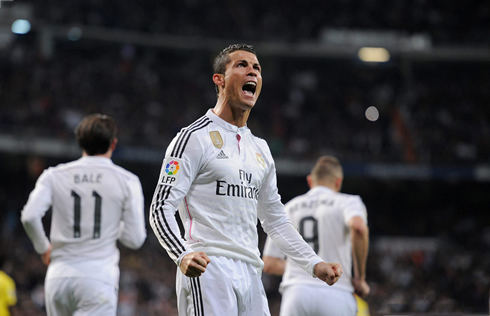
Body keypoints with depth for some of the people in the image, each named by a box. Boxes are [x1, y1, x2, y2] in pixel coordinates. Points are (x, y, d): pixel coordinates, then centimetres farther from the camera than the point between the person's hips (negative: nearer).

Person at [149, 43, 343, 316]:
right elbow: (161, 209, -8)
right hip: (208, 269, -7)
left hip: (250, 273, 7)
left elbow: (275, 219, 28)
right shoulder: (195, 137, -2)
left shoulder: (260, 148, 21)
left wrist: (314, 264, 18)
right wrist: (183, 256, -25)